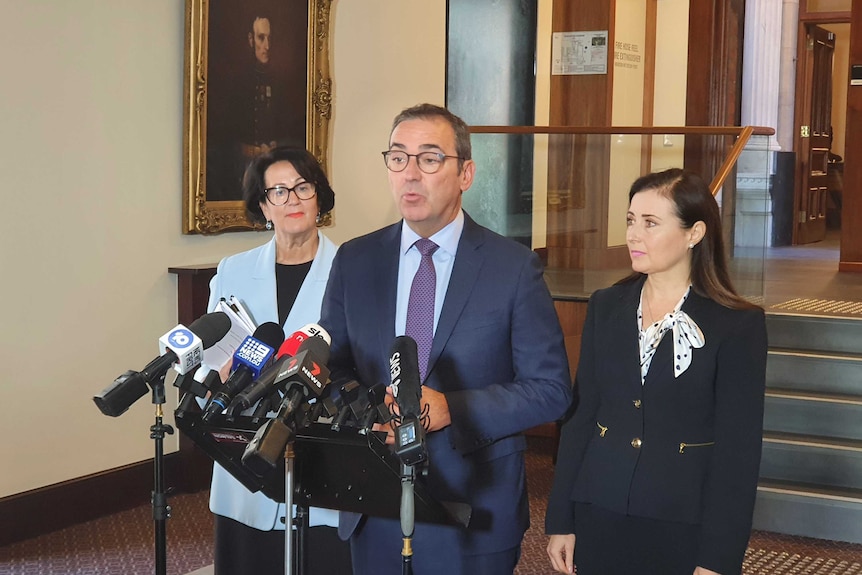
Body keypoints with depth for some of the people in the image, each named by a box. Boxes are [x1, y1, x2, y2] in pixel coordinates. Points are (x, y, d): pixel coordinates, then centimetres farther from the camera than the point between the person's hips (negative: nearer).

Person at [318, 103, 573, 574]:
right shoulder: (354, 261, 3)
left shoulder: (514, 267, -7)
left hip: (473, 512, -2)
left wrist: (452, 409, -19)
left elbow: (551, 389, -7)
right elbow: (334, 367, 9)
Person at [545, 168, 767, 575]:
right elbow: (580, 417, 6)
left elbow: (738, 450, -9)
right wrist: (560, 521, 3)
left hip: (685, 527, -3)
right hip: (600, 517, 3)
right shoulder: (605, 307, 4)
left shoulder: (739, 326, -8)